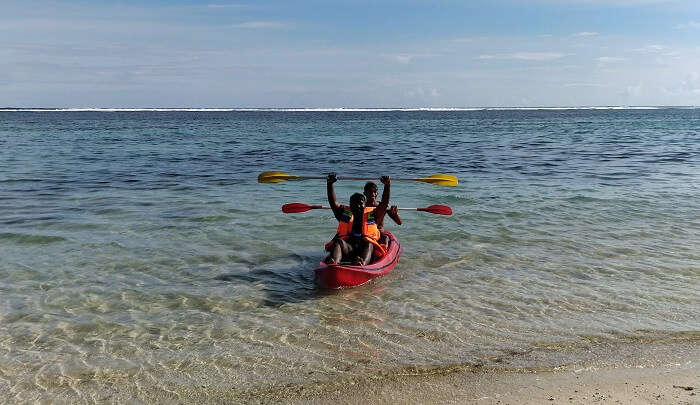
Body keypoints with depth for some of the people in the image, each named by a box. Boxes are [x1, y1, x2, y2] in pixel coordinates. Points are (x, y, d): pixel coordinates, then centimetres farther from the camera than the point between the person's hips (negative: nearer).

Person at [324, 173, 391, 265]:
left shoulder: (372, 213, 22)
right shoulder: (344, 213, 23)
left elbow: (384, 203, 9)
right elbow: (333, 202, 9)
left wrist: (387, 186, -7)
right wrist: (329, 184, -6)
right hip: (347, 246, 1)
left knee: (368, 244, -32)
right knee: (338, 241, -29)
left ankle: (363, 263, -65)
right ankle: (334, 263, -59)